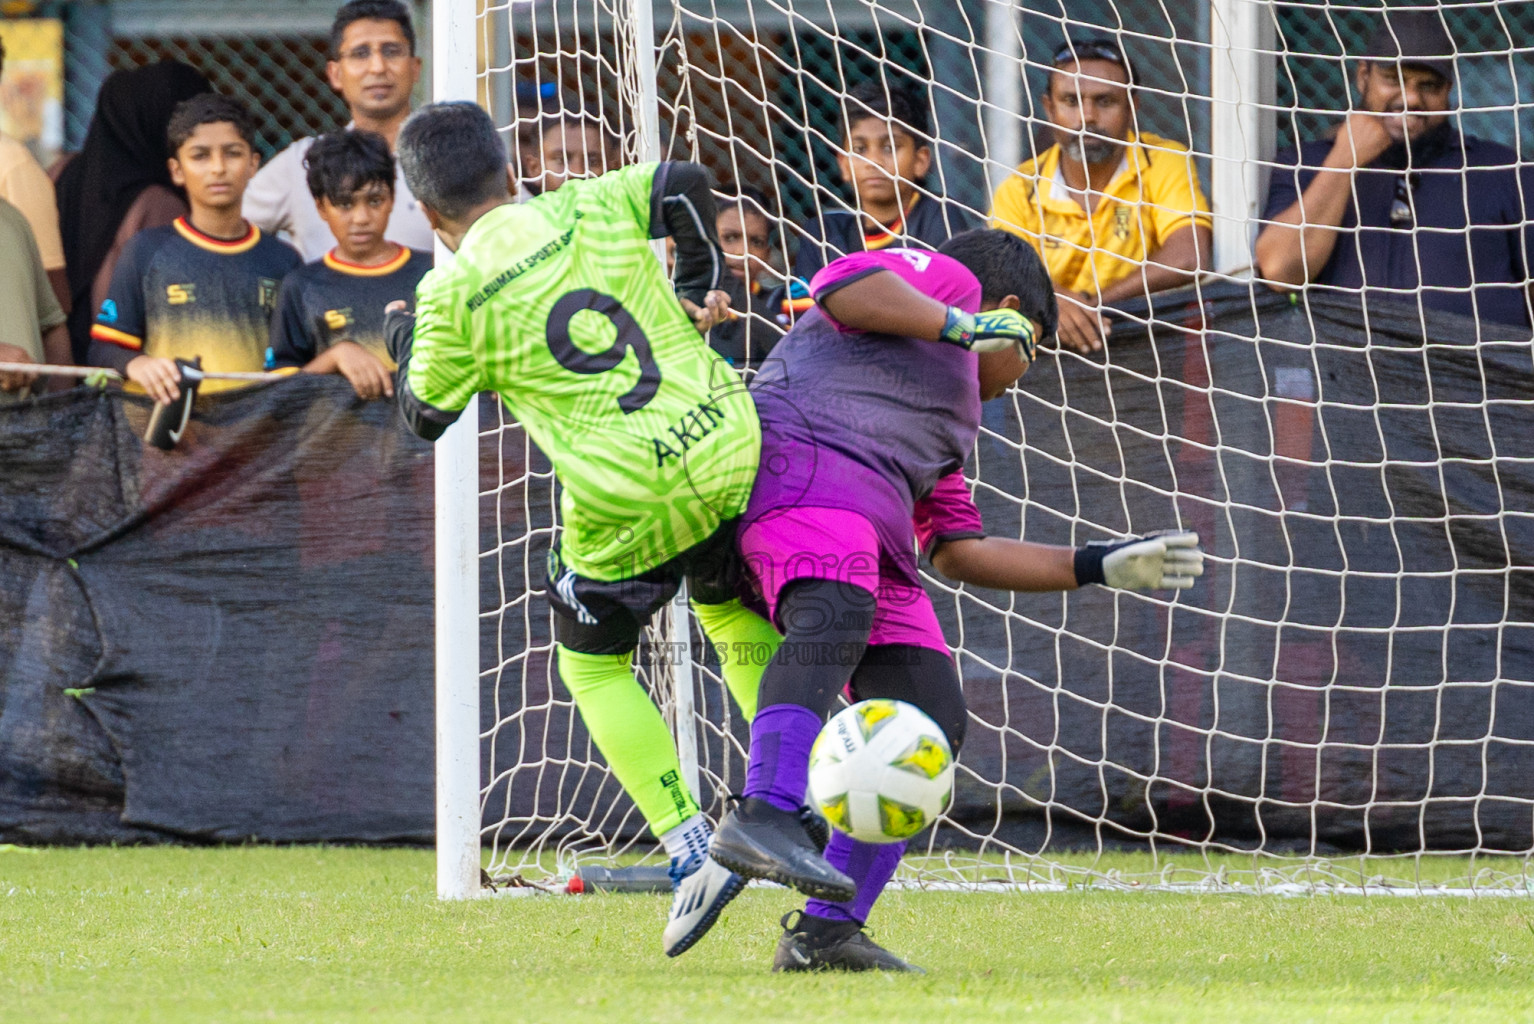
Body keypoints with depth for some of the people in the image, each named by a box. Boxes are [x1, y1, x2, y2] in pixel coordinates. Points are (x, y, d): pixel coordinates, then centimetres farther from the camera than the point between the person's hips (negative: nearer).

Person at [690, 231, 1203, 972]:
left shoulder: (948, 422, 40)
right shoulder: (946, 278, 16)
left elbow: (961, 552, 37)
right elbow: (843, 285, -5)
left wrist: (1098, 567, 41)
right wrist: (963, 327, -2)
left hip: (872, 534, 9)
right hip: (799, 463, -9)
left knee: (929, 717, -2)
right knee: (834, 619, -35)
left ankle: (824, 931, -8)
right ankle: (764, 818, -57)